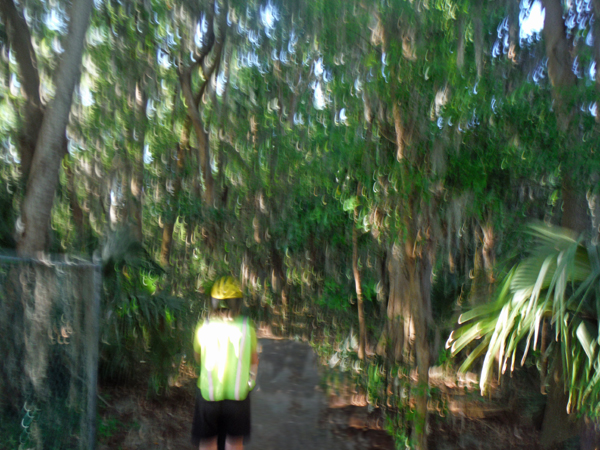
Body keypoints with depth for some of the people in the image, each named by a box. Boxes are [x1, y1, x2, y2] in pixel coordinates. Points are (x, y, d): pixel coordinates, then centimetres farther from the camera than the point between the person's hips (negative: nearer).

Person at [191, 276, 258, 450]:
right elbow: (254, 360, -1)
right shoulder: (247, 328, -14)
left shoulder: (203, 327, -14)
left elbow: (198, 357, 3)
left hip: (208, 394, 0)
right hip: (239, 394, 0)